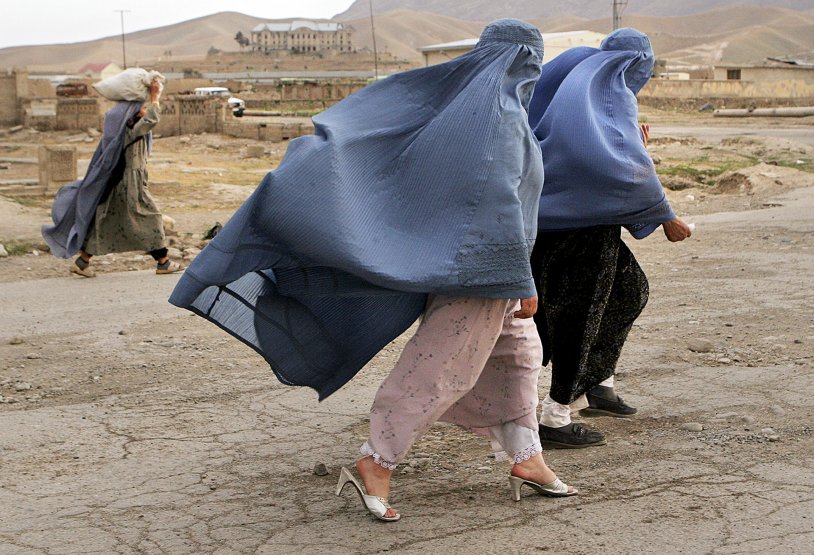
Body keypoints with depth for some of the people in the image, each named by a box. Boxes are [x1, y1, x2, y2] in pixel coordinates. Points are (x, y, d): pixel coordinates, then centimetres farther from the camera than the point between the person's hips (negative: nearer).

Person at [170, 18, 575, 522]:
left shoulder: (457, 95, 8)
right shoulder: (503, 115, -18)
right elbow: (496, 201, -24)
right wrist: (522, 283, -21)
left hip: (450, 258, 10)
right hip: (476, 266, -10)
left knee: (518, 351, 18)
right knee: (440, 368, -4)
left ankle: (528, 460, 23)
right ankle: (375, 463, 1)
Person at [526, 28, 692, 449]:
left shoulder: (576, 83, 14)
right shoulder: (614, 95, -12)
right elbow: (631, 166, -19)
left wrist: (635, 145, 29)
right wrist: (666, 217, -11)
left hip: (566, 210, 9)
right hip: (583, 221, -9)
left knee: (627, 289, 22)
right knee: (580, 312, -2)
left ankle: (596, 384, 28)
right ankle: (555, 418, 3)